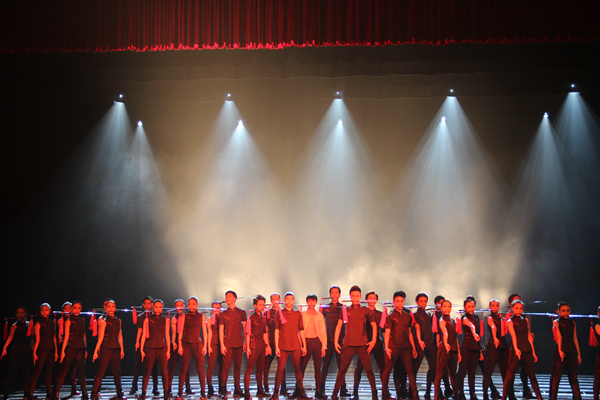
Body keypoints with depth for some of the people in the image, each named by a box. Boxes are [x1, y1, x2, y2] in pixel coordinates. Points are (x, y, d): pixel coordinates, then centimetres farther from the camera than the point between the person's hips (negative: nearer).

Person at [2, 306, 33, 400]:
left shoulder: (29, 324, 10)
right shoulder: (14, 325, -3)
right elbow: (10, 336, -17)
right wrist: (4, 348, -31)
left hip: (27, 352, 4)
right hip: (16, 352, -4)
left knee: (26, 373, 6)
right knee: (11, 373, -4)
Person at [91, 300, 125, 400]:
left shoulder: (118, 321, 11)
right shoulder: (104, 321, -4)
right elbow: (101, 337, -8)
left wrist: (122, 349, 15)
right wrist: (96, 351, -14)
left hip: (116, 349, 5)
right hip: (106, 349, -5)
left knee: (117, 372, 9)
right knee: (100, 372, -3)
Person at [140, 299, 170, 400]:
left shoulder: (165, 320, 9)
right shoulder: (147, 319, 5)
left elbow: (167, 335, 11)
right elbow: (144, 335, 4)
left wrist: (168, 350, 5)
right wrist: (141, 349, -1)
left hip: (162, 348, 1)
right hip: (150, 348, -1)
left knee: (164, 371, -3)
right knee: (147, 371, 1)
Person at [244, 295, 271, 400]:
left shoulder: (264, 319, 14)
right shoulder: (251, 318, -5)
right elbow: (247, 334, -7)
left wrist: (267, 345, 12)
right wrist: (247, 347, -12)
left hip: (262, 346, 7)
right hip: (253, 346, -7)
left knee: (260, 368, 12)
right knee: (250, 369, -9)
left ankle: (260, 390, 20)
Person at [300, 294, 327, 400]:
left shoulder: (320, 316, 12)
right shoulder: (302, 315, 6)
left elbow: (323, 331, 11)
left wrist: (324, 346, 4)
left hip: (317, 341, 2)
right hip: (305, 341, -2)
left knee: (317, 367, 2)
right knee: (302, 366, -3)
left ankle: (318, 391, 6)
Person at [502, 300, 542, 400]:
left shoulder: (525, 321, 13)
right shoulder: (510, 321, -2)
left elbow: (529, 337, 14)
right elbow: (513, 335, -18)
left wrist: (533, 352, 12)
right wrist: (516, 349, -31)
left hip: (527, 351, 4)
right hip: (516, 351, -4)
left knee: (532, 375, 8)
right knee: (510, 374, -4)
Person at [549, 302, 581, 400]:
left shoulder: (572, 323, 14)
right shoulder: (556, 322, 2)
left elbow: (575, 339, 15)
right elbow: (559, 336, -13)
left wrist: (578, 354, 12)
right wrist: (560, 350, -25)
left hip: (572, 352, 4)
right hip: (562, 352, -4)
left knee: (573, 377, 7)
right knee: (557, 376, -2)